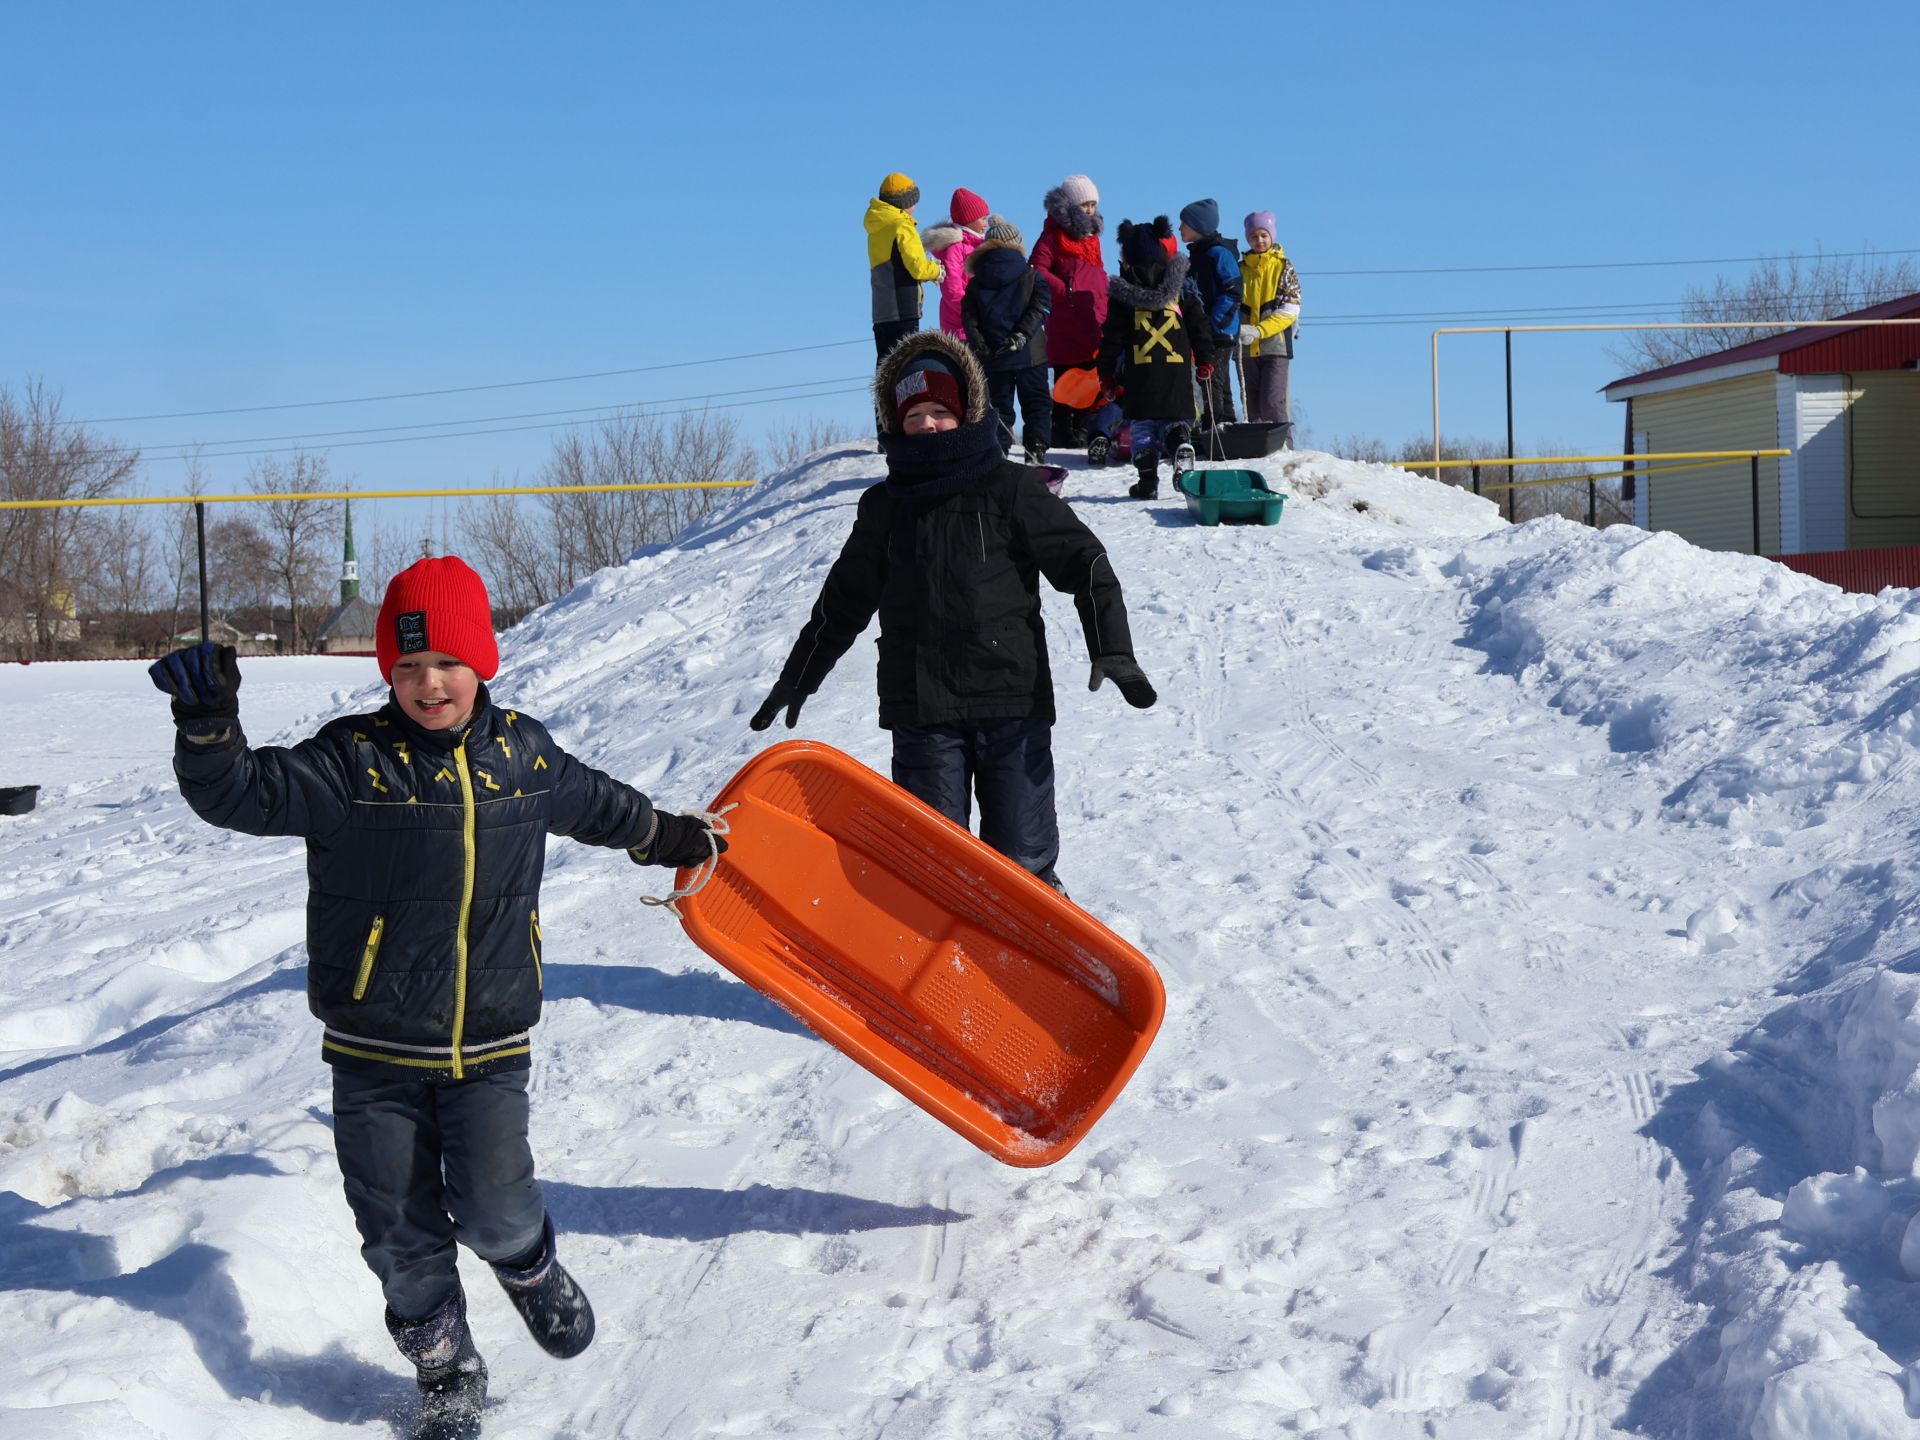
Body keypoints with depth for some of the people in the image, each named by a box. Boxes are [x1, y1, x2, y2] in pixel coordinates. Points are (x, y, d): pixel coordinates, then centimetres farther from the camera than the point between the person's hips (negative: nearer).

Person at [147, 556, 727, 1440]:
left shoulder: (522, 753, 3)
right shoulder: (352, 762, -8)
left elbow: (594, 802, 23)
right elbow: (242, 794, -17)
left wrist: (669, 837, 37)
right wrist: (208, 724, -36)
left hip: (489, 1042, 1)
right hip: (374, 1049, 0)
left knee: (492, 1206, -12)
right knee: (401, 1233, 7)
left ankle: (532, 1267, 23)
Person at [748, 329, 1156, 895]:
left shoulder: (1008, 488, 2)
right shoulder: (885, 506, 13)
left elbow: (1083, 561, 0)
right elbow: (844, 600, 24)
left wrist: (1113, 649, -12)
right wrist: (797, 678, 27)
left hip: (1012, 700, -2)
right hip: (920, 709, 3)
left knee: (1022, 854, -1)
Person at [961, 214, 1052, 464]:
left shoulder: (976, 284, 5)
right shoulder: (1031, 277, 0)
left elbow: (968, 317, -2)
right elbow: (1039, 308, -10)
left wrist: (978, 345, -7)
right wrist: (1020, 335, -14)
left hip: (992, 358, 2)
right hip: (1030, 354, -2)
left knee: (999, 406, 9)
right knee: (1037, 403, 7)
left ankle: (998, 453, 1)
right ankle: (1036, 449, -5)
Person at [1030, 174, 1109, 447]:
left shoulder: (1091, 235, 21)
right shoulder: (1055, 234, -2)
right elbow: (1037, 270, -13)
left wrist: (1104, 303, 14)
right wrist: (1065, 290, -17)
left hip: (1094, 323, 7)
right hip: (1066, 324, -7)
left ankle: (1083, 431, 9)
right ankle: (1064, 433, -3)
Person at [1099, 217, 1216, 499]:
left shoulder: (1122, 296, 0)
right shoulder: (1182, 289, 6)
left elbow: (1112, 338, 2)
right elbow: (1200, 328, 8)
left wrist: (1107, 372, 10)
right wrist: (1205, 361, 17)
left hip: (1139, 374, -1)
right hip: (1177, 372, 1)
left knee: (1142, 427, 8)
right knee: (1175, 420, 11)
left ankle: (1148, 481, -3)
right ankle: (1181, 445, -23)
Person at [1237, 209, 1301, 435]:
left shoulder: (1283, 267, 2)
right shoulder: (1240, 269, 12)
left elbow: (1289, 310, -6)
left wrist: (1259, 331, -19)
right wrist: (1237, 331, -9)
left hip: (1275, 346, -4)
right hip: (1245, 349, 4)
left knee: (1272, 403, -15)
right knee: (1251, 407, 5)